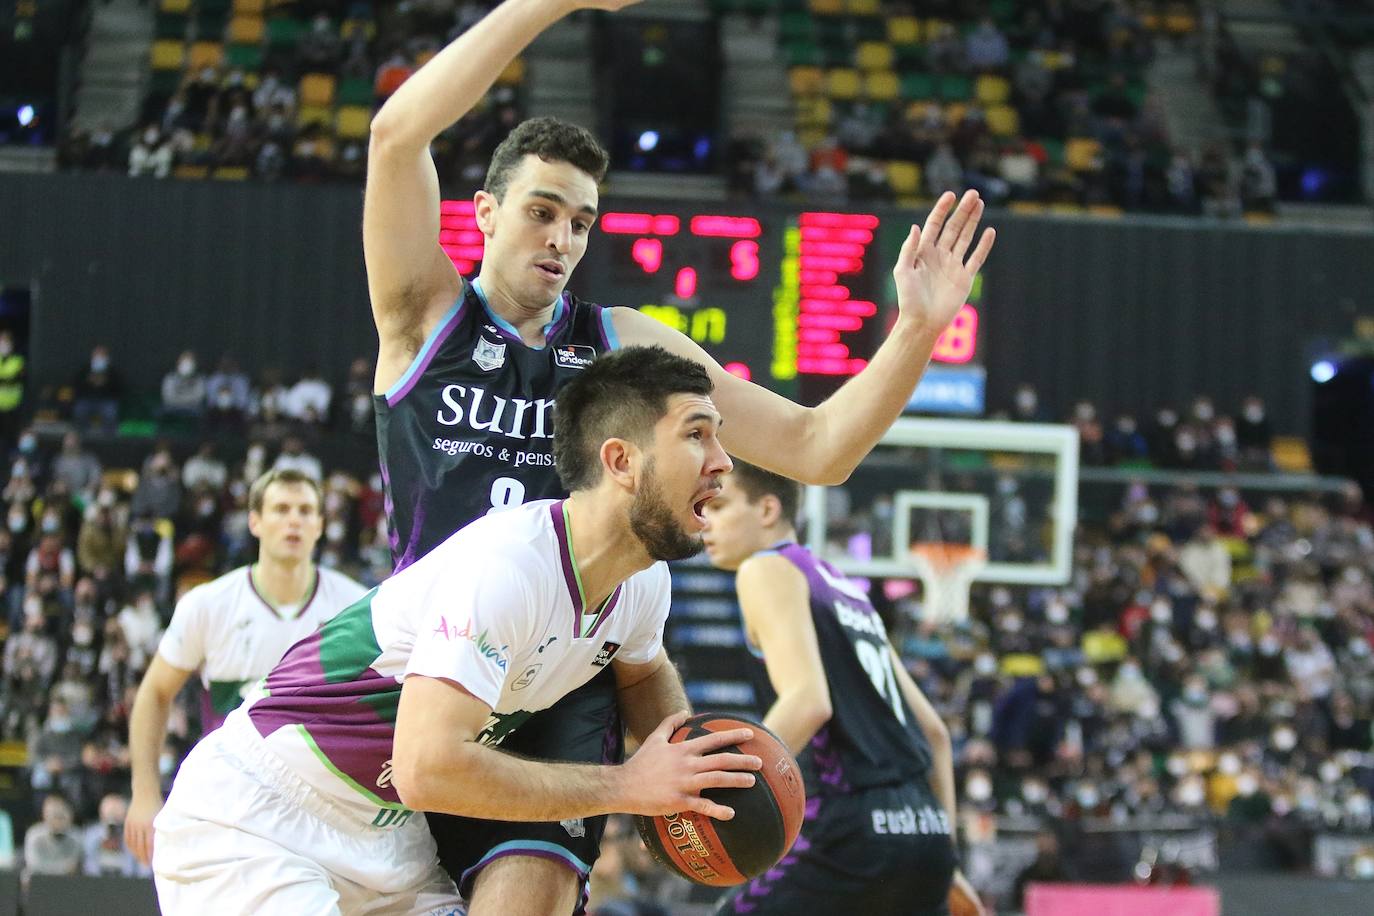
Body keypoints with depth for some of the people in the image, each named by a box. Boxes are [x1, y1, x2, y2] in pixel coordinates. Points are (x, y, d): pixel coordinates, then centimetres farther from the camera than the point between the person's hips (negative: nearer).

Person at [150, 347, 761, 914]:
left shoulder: (644, 585, -1)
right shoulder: (508, 564, -29)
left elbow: (644, 674, 22)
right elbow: (428, 766, -35)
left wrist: (688, 764, -1)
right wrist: (625, 786, -26)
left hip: (383, 839, 9)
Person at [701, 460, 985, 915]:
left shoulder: (766, 571, 0)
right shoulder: (843, 586, 26)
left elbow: (808, 702, -17)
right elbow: (933, 731, 25)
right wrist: (942, 860, 25)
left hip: (854, 831, -8)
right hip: (922, 830, 8)